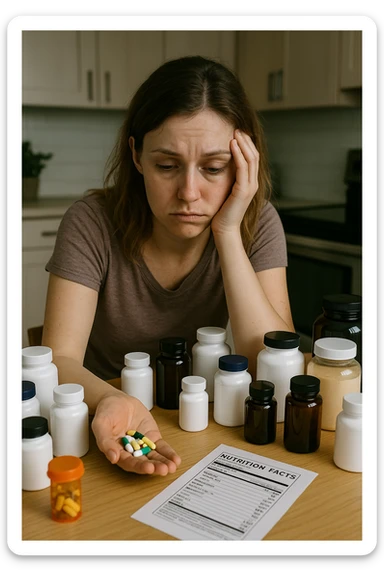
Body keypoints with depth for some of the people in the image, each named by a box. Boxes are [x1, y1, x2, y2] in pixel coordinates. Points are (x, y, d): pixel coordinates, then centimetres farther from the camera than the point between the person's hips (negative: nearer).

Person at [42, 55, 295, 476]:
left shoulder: (257, 224, -12)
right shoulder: (92, 223, -16)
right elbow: (59, 360, -20)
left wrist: (228, 234, -25)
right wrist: (111, 402, -42)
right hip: (102, 410, 1)